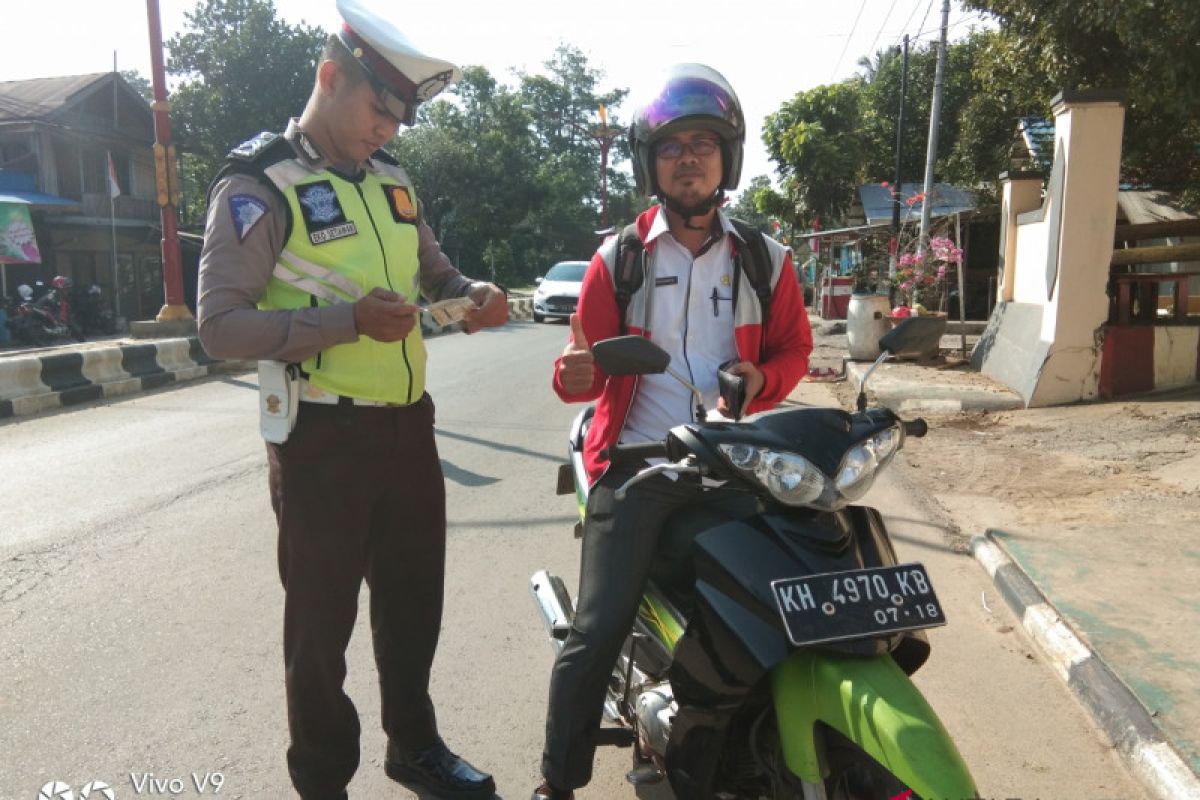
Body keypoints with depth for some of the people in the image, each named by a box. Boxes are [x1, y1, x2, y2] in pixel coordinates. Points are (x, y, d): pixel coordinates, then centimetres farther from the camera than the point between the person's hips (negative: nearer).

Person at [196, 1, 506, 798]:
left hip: (409, 426, 7)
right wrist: (349, 319, -27)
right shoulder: (258, 184, -9)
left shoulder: (391, 180, 12)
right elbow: (221, 324, -17)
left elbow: (435, 273, 22)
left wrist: (475, 294, -1)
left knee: (415, 602, 19)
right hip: (323, 439, -7)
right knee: (322, 624, 7)